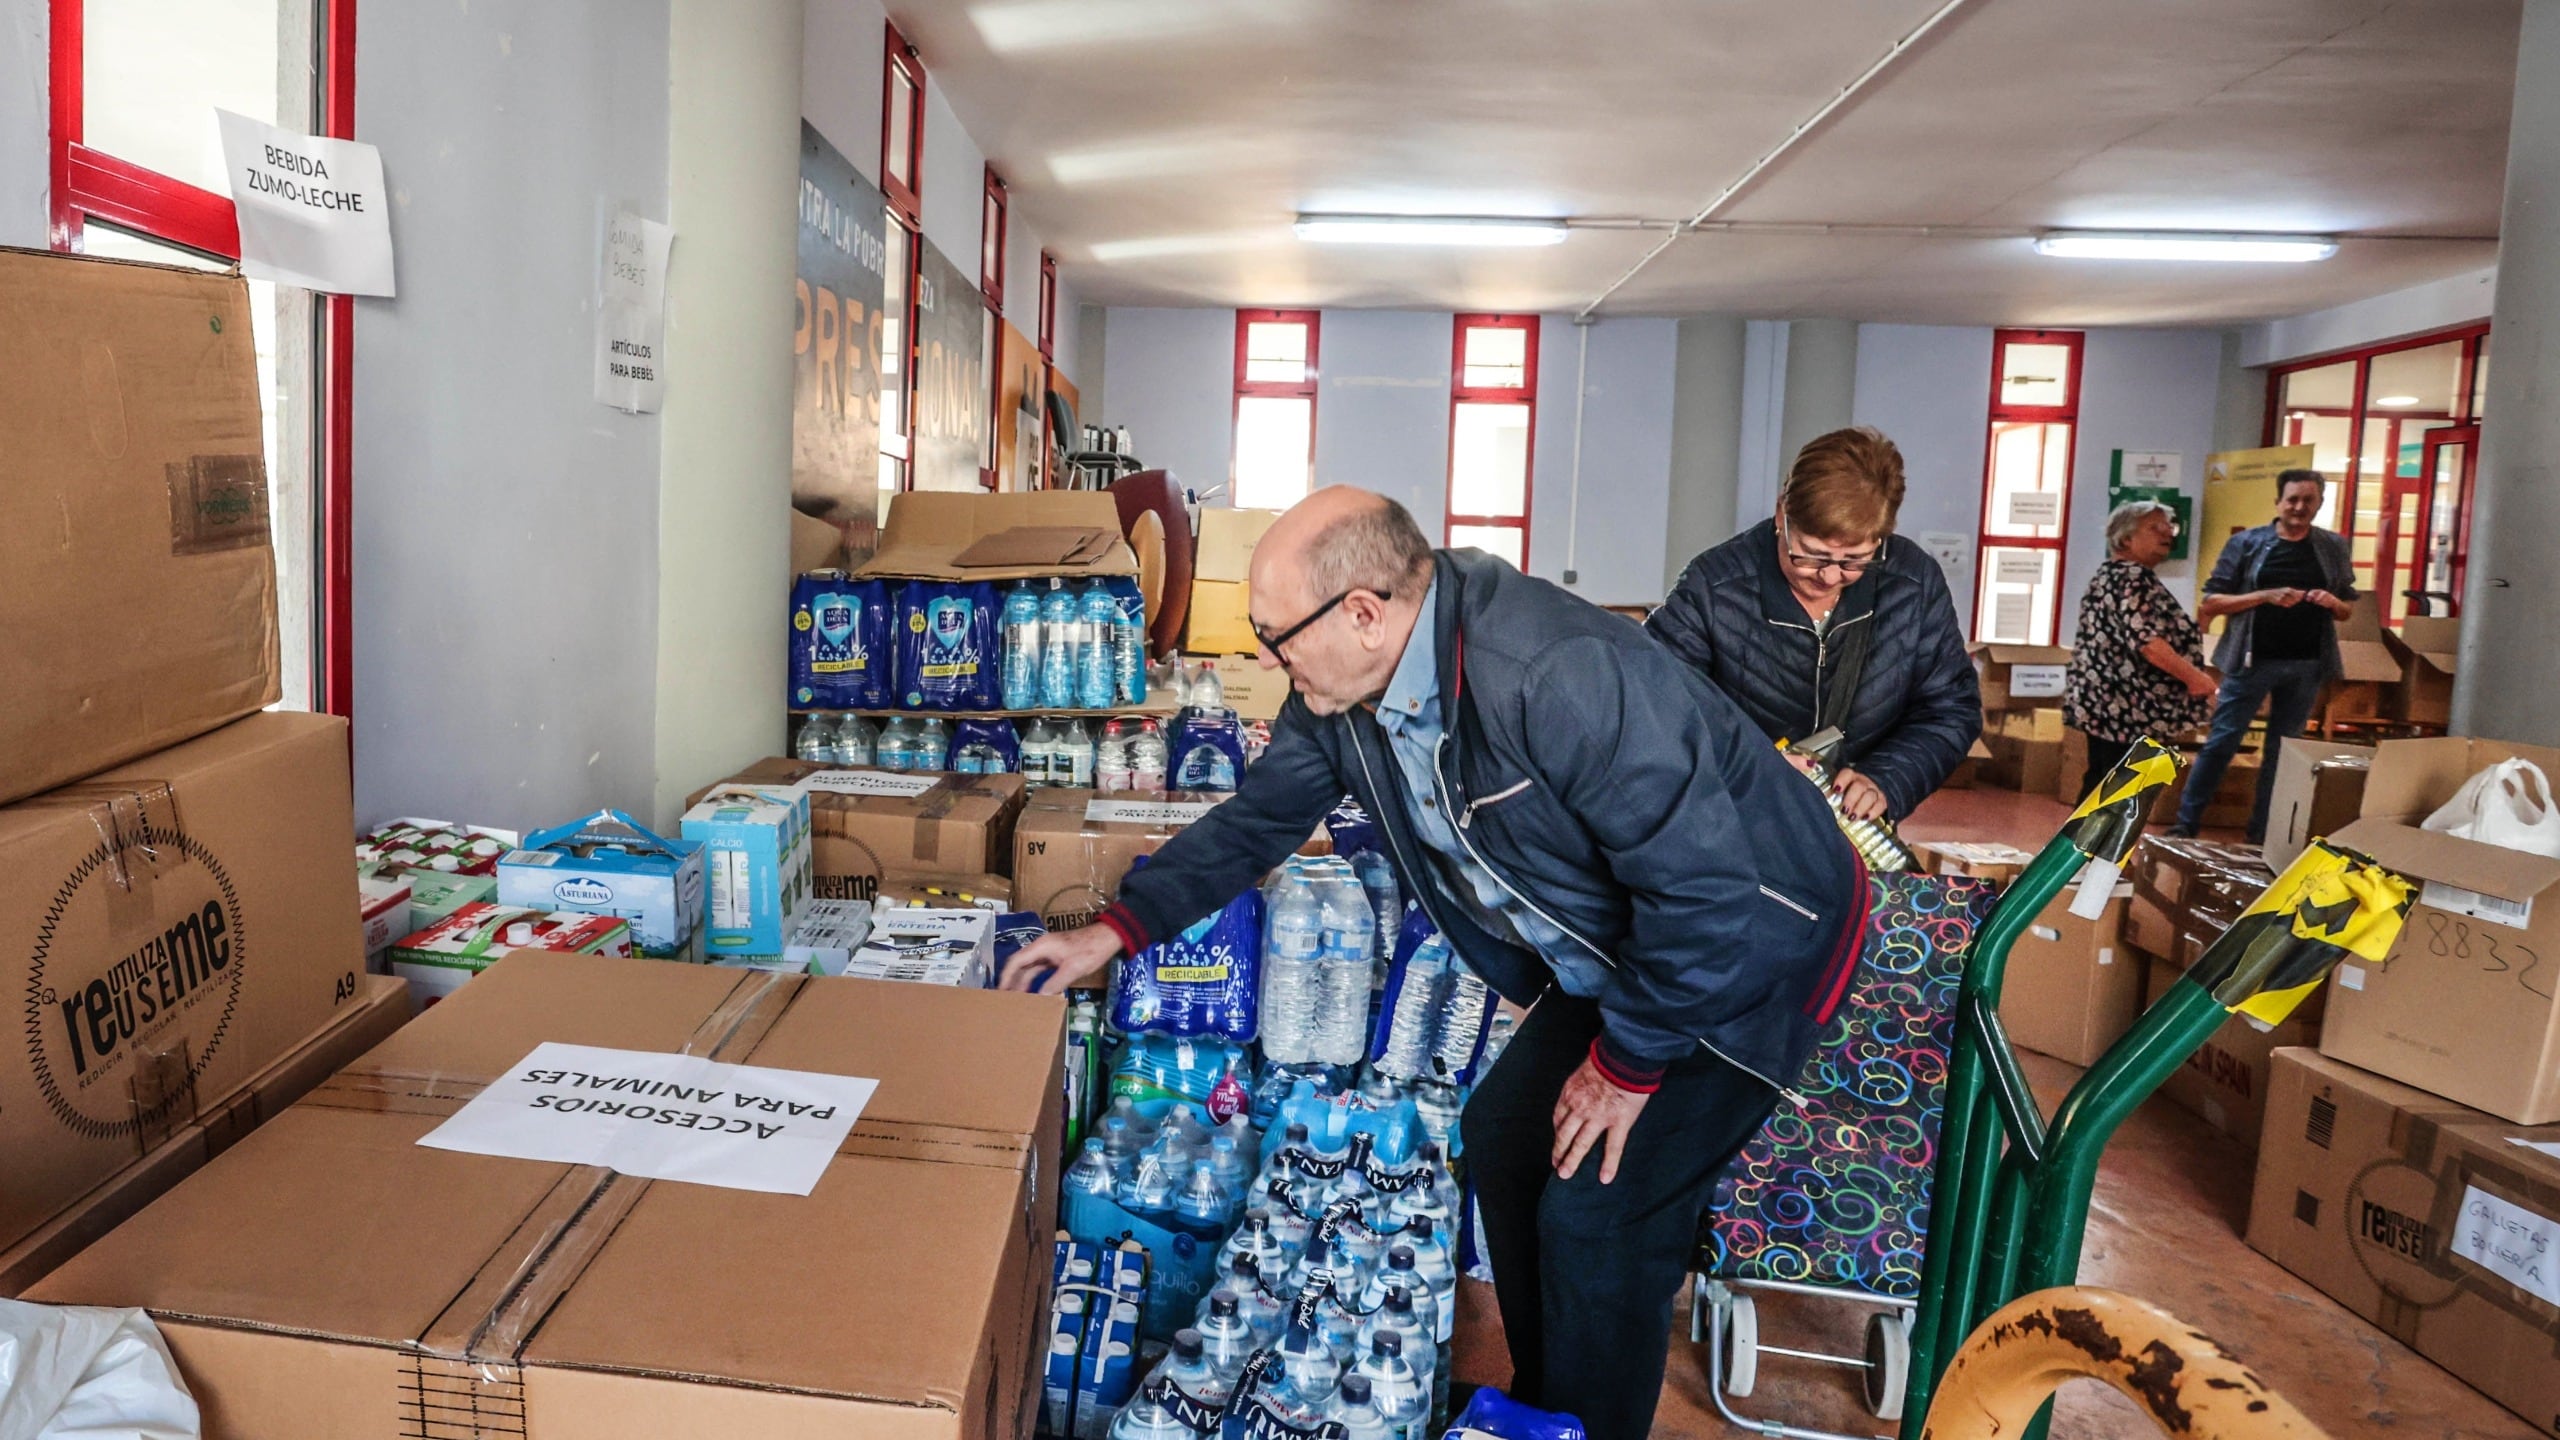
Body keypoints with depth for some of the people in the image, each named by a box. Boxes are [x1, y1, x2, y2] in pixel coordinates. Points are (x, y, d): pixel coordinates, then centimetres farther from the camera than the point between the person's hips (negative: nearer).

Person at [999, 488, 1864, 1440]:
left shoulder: (1559, 676, -37)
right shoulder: (1343, 690, -9)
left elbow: (1708, 888, -33)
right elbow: (1259, 818, 7)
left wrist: (1626, 1063, -20)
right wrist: (1115, 931, 4)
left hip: (1757, 942, -8)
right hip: (1607, 956, 9)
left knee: (1597, 1218, -9)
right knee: (1502, 1135, 14)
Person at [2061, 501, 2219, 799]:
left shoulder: (2110, 574, 19)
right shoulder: (2133, 578, -13)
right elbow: (2145, 638, -25)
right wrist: (2194, 676, -20)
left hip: (2102, 700, 11)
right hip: (2126, 707, -11)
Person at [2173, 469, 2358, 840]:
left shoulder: (2334, 547, 7)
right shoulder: (2247, 543, -1)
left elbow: (2348, 608, 14)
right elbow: (2210, 603, -5)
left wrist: (2333, 603, -9)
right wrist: (2266, 595, -17)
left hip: (2307, 666, 3)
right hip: (2251, 660, -3)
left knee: (2283, 751, 9)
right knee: (2220, 743, -2)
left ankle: (2262, 835, 17)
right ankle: (2185, 825, 4)